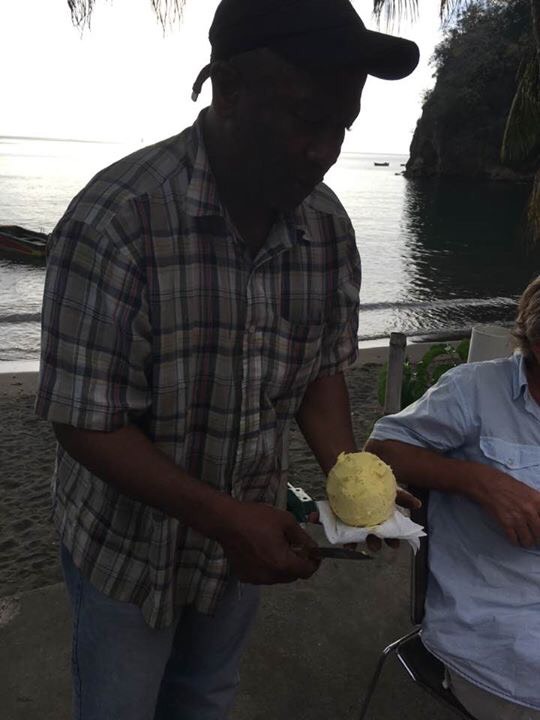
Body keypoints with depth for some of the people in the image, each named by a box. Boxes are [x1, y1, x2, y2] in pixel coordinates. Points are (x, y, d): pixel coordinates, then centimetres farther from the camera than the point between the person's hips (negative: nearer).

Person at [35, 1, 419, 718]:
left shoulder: (328, 224, -11)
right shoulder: (115, 222, -28)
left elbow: (322, 369, -1)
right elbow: (84, 421, -25)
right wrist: (224, 518, -30)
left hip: (248, 532, 5)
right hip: (130, 544, -4)